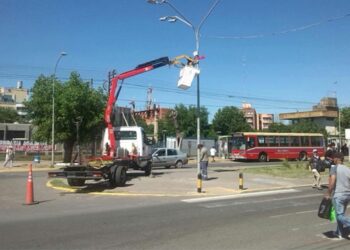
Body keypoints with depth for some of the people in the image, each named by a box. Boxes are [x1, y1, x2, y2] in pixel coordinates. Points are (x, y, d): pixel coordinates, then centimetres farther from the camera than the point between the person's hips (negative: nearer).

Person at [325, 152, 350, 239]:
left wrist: (328, 193, -6)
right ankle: (339, 232, 25)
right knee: (341, 214, 18)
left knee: (340, 215, -3)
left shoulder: (334, 168, -8)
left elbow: (332, 182, -16)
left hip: (338, 195, -7)